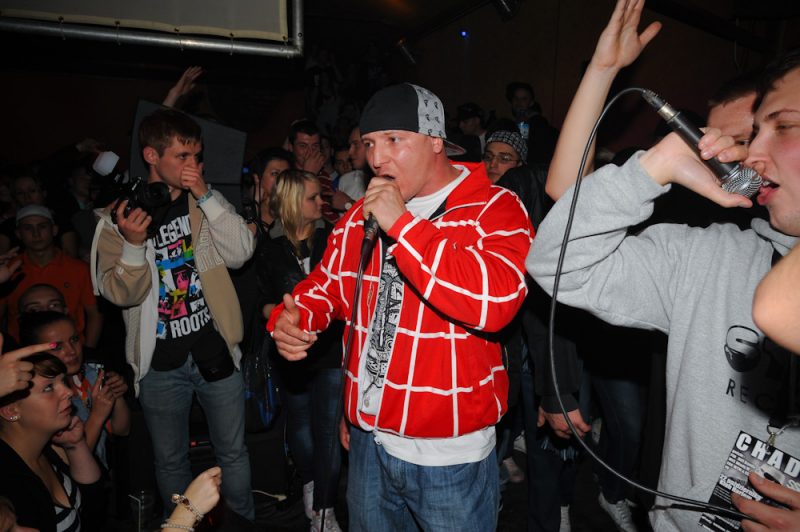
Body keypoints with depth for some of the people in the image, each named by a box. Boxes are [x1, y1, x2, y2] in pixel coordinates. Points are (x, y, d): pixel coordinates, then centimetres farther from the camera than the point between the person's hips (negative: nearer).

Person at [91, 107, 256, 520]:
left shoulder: (204, 203, 1)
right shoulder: (117, 216, -4)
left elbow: (240, 252, -14)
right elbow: (120, 294, -9)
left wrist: (206, 195, -20)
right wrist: (133, 243, -26)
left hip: (215, 351, 1)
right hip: (160, 362, -1)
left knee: (233, 452, 14)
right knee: (171, 460, 17)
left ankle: (243, 520, 35)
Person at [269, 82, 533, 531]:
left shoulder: (495, 209, -13)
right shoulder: (360, 216, 7)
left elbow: (494, 301, -30)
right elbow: (326, 286, 16)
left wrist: (401, 225, -26)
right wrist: (293, 318, -6)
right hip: (367, 443, 6)